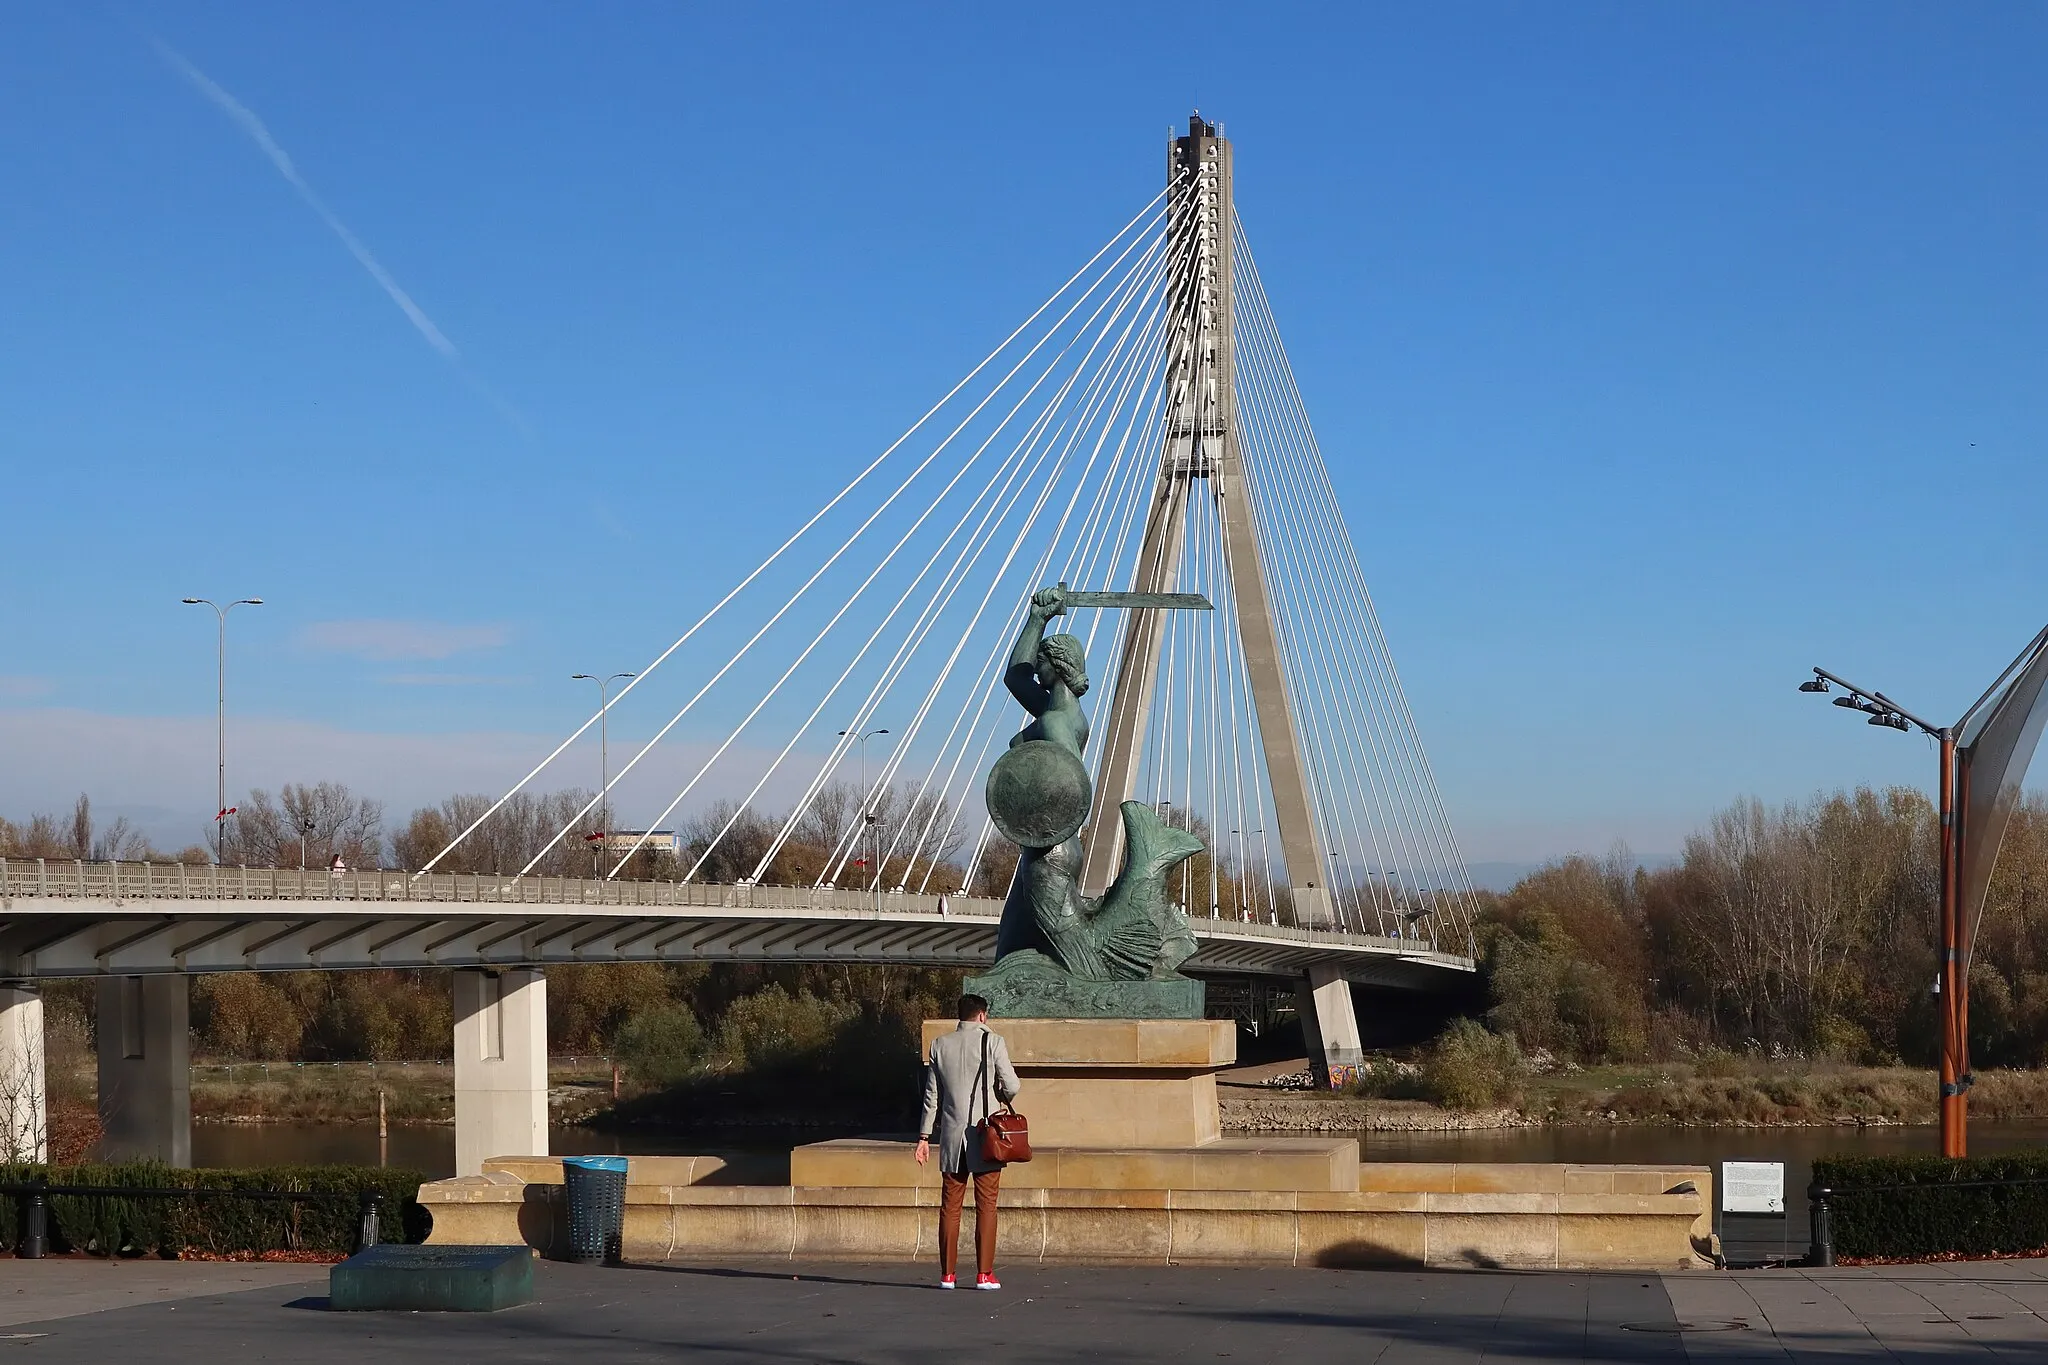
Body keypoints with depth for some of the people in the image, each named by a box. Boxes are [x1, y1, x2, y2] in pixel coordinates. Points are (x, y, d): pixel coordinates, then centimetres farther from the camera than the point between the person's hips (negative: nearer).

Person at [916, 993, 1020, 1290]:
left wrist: (924, 1135, 13)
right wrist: (1004, 1097, 15)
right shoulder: (992, 1041, -4)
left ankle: (947, 1274, 6)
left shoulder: (940, 1045, 7)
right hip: (986, 1132, -3)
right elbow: (1011, 1085, -8)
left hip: (952, 1135, 3)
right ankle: (984, 1274, -1)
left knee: (950, 1206, 6)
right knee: (986, 1206, 1)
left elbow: (932, 1095, 9)